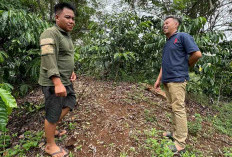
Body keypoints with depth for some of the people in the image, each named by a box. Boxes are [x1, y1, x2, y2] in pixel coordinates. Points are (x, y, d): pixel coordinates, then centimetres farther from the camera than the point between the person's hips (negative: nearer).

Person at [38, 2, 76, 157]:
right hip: (54, 82, -10)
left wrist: (72, 71, 10)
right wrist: (57, 83, -37)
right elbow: (48, 60, -29)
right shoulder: (50, 34, -18)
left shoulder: (67, 36, 13)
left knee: (70, 103, 21)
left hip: (65, 80, 10)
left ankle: (52, 128, 39)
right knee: (53, 113, 3)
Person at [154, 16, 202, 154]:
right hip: (167, 80, 8)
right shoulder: (167, 43, 20)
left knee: (178, 109, -6)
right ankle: (176, 133, 26)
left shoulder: (183, 36, -5)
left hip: (177, 80, -8)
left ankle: (180, 144, 2)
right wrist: (159, 79, 16)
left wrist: (186, 66, 2)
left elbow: (197, 54, -13)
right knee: (174, 108, 14)